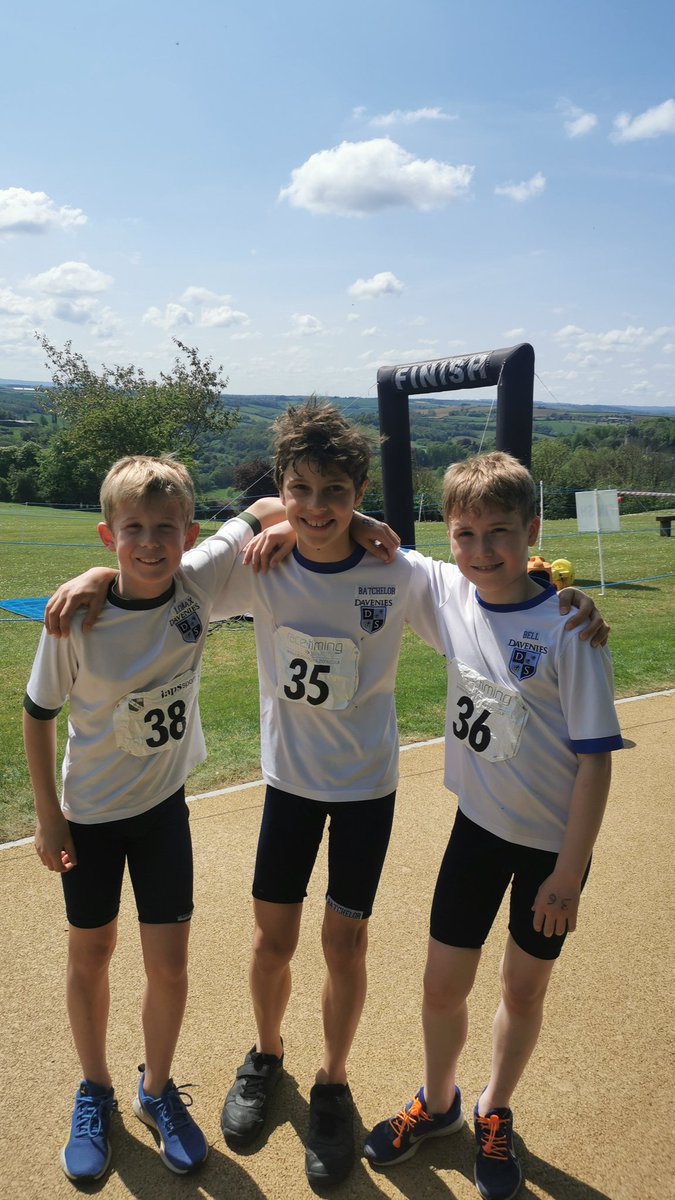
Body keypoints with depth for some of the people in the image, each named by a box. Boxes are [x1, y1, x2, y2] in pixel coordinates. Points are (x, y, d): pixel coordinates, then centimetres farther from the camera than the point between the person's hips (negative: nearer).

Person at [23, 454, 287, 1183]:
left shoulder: (199, 581, -19)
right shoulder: (78, 619, -25)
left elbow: (263, 511, -5)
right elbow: (38, 713, -11)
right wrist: (48, 815, -7)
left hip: (163, 802, 2)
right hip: (89, 810, -1)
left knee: (169, 963, 7)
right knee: (90, 957, 15)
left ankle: (157, 1089, 35)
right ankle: (95, 1094, 41)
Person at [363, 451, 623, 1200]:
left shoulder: (568, 630, -22)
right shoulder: (447, 593, -11)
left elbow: (594, 758, -17)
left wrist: (570, 872, -14)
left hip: (554, 839, -3)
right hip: (480, 822, 3)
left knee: (524, 989, 17)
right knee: (443, 985, 12)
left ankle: (494, 1116, 44)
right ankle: (437, 1102, 42)